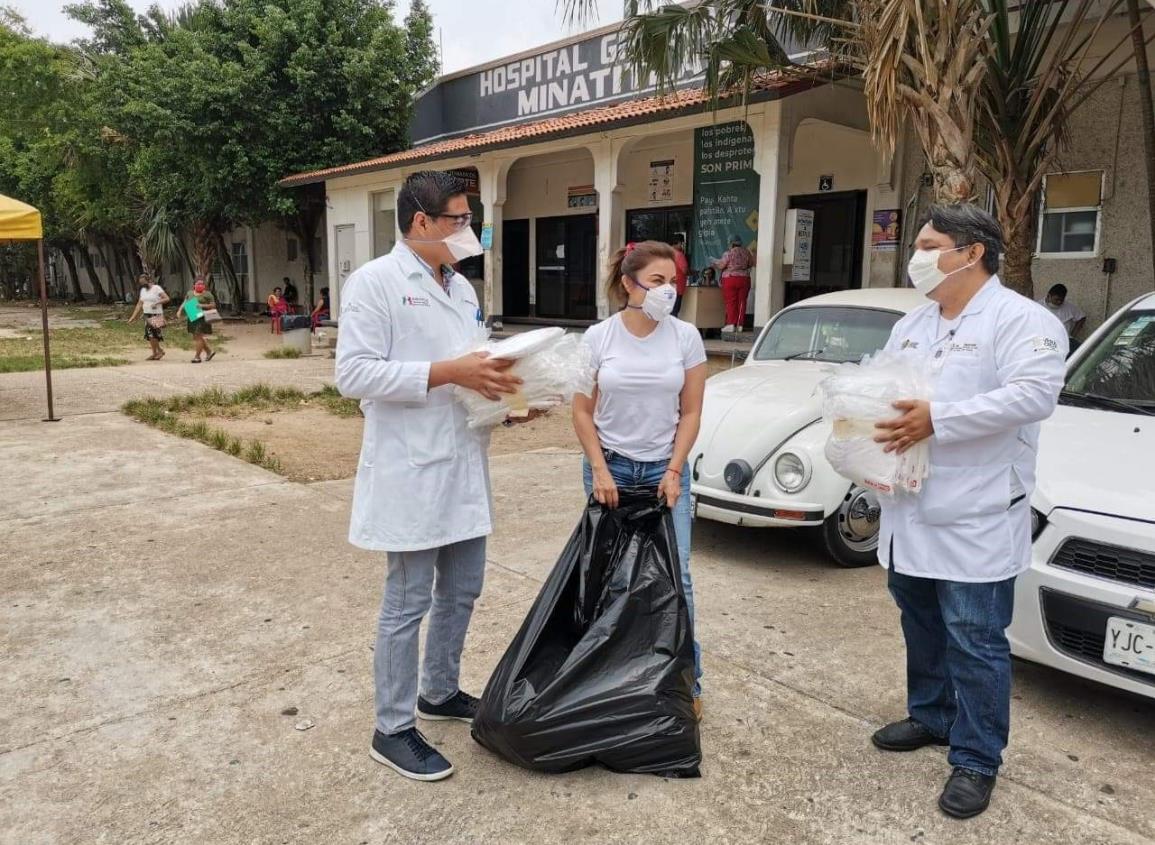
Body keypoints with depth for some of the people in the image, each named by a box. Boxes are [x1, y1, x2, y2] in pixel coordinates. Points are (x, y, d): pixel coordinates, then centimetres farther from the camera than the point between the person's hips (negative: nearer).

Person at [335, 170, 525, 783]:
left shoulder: (461, 287, 14)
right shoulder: (374, 282, -10)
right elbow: (354, 374, -18)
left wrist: (494, 376, -1)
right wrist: (449, 373, -23)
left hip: (464, 463, 8)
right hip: (411, 470, -8)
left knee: (461, 591, 18)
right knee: (408, 603, 2)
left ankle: (440, 693, 38)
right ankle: (393, 730, 18)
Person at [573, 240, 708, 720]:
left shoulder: (686, 337, -4)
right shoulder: (598, 337, -5)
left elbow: (690, 413, 0)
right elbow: (582, 412, -1)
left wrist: (674, 472, -7)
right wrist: (600, 471, -8)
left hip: (665, 469, 0)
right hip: (610, 467, 0)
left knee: (675, 577, -2)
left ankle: (687, 680, 13)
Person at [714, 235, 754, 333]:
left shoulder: (729, 253, -9)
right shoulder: (746, 252, 6)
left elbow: (721, 265, -7)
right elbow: (751, 263, 14)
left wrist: (715, 263, 13)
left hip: (730, 279, -4)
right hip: (744, 279, 4)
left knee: (731, 302, -2)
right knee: (742, 301, 6)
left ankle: (731, 324, -7)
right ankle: (739, 325, 5)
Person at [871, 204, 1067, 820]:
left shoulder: (1022, 320, -9)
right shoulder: (910, 326, 15)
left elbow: (1034, 394, -24)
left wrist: (938, 418, -27)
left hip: (976, 518, -7)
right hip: (909, 512, 8)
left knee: (974, 643, 1)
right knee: (921, 626, 20)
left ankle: (976, 760, 15)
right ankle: (930, 716, 39)